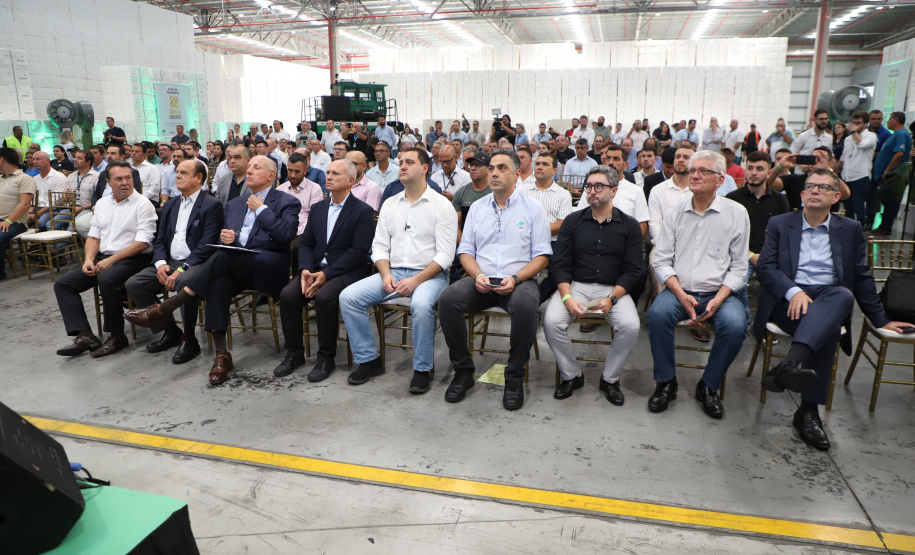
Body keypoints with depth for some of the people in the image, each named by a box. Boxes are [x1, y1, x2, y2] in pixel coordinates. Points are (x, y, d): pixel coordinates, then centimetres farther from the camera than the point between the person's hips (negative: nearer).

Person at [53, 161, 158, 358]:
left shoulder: (143, 204, -6)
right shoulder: (102, 204, 16)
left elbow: (143, 242, -14)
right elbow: (94, 236, 17)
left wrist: (112, 260, -17)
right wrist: (89, 259, -2)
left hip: (132, 259, -7)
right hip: (103, 258, 8)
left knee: (106, 279, -36)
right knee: (62, 284, -5)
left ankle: (117, 336, -20)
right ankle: (84, 335, -13)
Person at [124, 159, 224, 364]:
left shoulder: (212, 205, -5)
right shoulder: (170, 205, 19)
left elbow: (206, 246, -14)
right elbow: (160, 240, 16)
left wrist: (181, 270, -22)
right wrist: (160, 263, -5)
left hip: (196, 264, -7)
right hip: (170, 262, 8)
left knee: (183, 283, -37)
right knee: (133, 284, -10)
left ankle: (189, 339, -18)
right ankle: (170, 331, 4)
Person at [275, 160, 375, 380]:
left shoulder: (363, 211, -3)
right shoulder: (317, 207, 17)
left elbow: (358, 251, -12)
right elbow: (306, 243, 13)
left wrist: (326, 274, -19)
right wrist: (305, 270, -9)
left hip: (345, 271, -5)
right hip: (314, 268, 6)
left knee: (324, 297, -33)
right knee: (287, 294, -19)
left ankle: (326, 358, -15)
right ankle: (294, 353, -2)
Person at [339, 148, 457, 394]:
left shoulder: (441, 205, -2)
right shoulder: (389, 204, 14)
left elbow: (445, 255, -9)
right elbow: (380, 246, 11)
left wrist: (416, 280, -20)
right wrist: (386, 276, -8)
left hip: (429, 274, -5)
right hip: (392, 272, 5)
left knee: (421, 304, -38)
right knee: (348, 296, -14)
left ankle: (422, 369, -15)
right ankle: (369, 360, 0)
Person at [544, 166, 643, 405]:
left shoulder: (629, 226, 5)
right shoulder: (572, 222, 7)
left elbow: (633, 270, 1)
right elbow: (559, 264, 2)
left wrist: (611, 299, -15)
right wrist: (567, 297, -15)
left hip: (614, 288, 0)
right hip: (575, 285, 1)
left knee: (631, 326, -28)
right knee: (551, 321, -26)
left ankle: (610, 378, -1)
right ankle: (571, 375, -2)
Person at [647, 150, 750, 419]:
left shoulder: (736, 213, 5)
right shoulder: (675, 214, 9)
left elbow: (738, 266, 2)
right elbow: (661, 261, 2)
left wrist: (718, 299, -14)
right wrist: (682, 295, -14)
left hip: (719, 293, 0)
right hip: (679, 290, 1)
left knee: (735, 324, -30)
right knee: (657, 313, -30)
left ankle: (708, 386, -5)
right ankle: (666, 382, -9)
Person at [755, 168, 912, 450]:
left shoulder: (851, 230, 18)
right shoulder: (780, 224, 13)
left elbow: (862, 278, 19)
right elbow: (765, 266, 0)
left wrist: (880, 320, 16)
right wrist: (793, 291, -17)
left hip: (831, 300, 2)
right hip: (788, 301, -1)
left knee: (842, 294, -37)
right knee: (827, 324, -35)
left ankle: (791, 363, -54)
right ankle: (809, 410, -41)